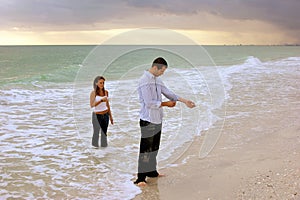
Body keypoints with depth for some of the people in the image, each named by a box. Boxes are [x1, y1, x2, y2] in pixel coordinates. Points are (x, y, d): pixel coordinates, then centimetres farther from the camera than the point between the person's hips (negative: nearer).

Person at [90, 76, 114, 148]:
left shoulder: (106, 92, 2)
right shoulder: (93, 93, -12)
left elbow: (107, 105, 10)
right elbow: (92, 105, -22)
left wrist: (111, 116, 11)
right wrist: (101, 100, -33)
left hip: (105, 115, 4)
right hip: (97, 116, -4)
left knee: (104, 133, 7)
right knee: (96, 132, 10)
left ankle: (104, 146, 17)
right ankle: (95, 145, 30)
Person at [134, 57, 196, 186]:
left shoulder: (157, 80, 12)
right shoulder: (144, 81, -17)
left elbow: (167, 92, 13)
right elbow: (149, 103, -21)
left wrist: (184, 101, 5)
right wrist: (166, 104, -11)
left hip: (157, 119, 9)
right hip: (148, 120, -9)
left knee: (154, 148, 17)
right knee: (146, 149, -5)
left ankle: (151, 171, 29)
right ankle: (141, 178, 1)